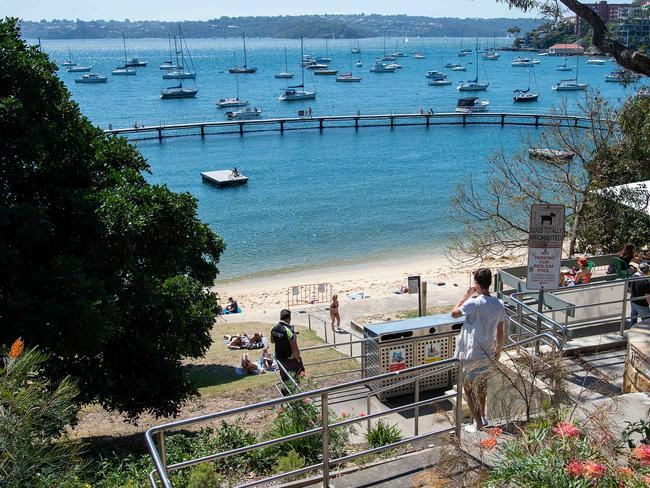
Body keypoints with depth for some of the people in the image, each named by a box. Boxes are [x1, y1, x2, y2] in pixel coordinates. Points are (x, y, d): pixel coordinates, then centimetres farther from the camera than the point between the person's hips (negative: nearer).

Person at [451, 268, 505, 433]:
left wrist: (466, 296, -2)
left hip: (471, 353, -7)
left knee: (469, 388, 8)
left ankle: (478, 423, 11)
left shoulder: (474, 303, -22)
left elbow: (454, 313, -8)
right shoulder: (499, 305, -3)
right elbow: (500, 332, 5)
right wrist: (499, 348, 20)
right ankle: (482, 417, 39)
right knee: (481, 385, 26)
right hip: (487, 353, 7)